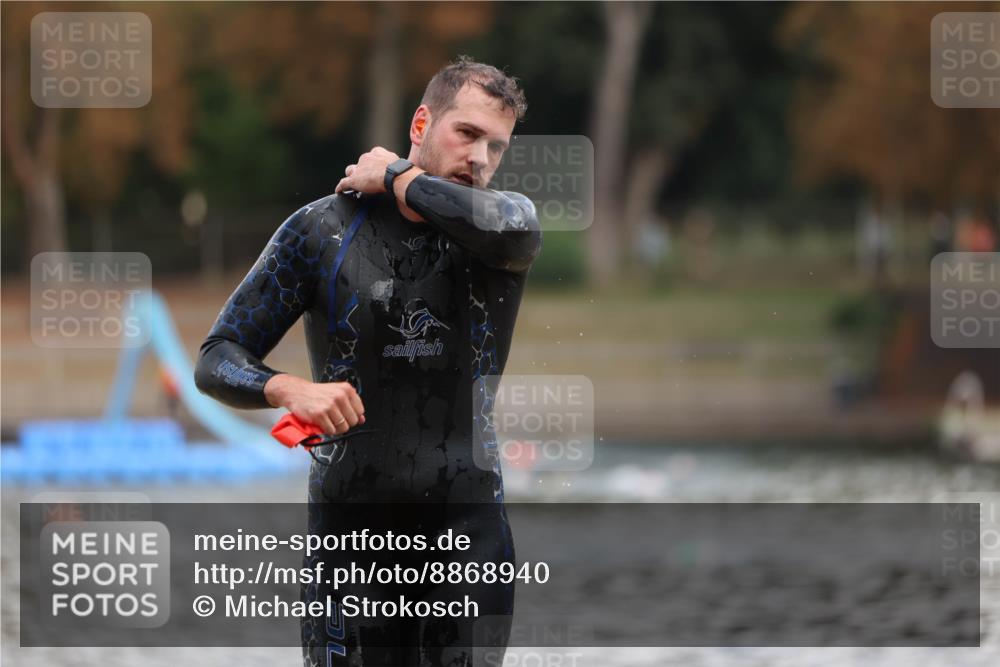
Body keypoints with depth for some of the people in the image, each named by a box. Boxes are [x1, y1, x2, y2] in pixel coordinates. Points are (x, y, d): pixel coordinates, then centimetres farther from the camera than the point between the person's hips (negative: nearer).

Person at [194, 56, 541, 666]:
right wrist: (288, 389, -21)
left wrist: (395, 177, -9)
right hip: (351, 520, 0)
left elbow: (510, 228, -25)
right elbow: (217, 362, 1)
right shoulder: (321, 231, 1)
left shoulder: (505, 215, 3)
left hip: (468, 523, 0)